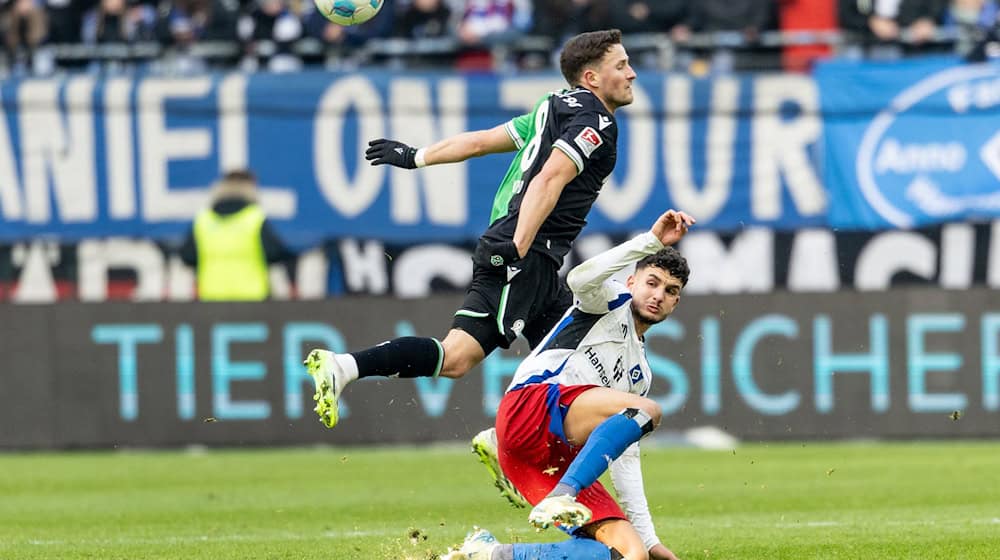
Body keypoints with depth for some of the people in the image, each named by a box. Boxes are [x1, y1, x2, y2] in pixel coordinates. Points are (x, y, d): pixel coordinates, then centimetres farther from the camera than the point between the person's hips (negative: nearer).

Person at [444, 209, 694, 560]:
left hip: (559, 462, 7)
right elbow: (580, 280, -12)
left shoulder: (640, 374, 32)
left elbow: (625, 459, 30)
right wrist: (651, 241, -16)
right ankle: (559, 499, -35)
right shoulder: (612, 302, 15)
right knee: (647, 410, -27)